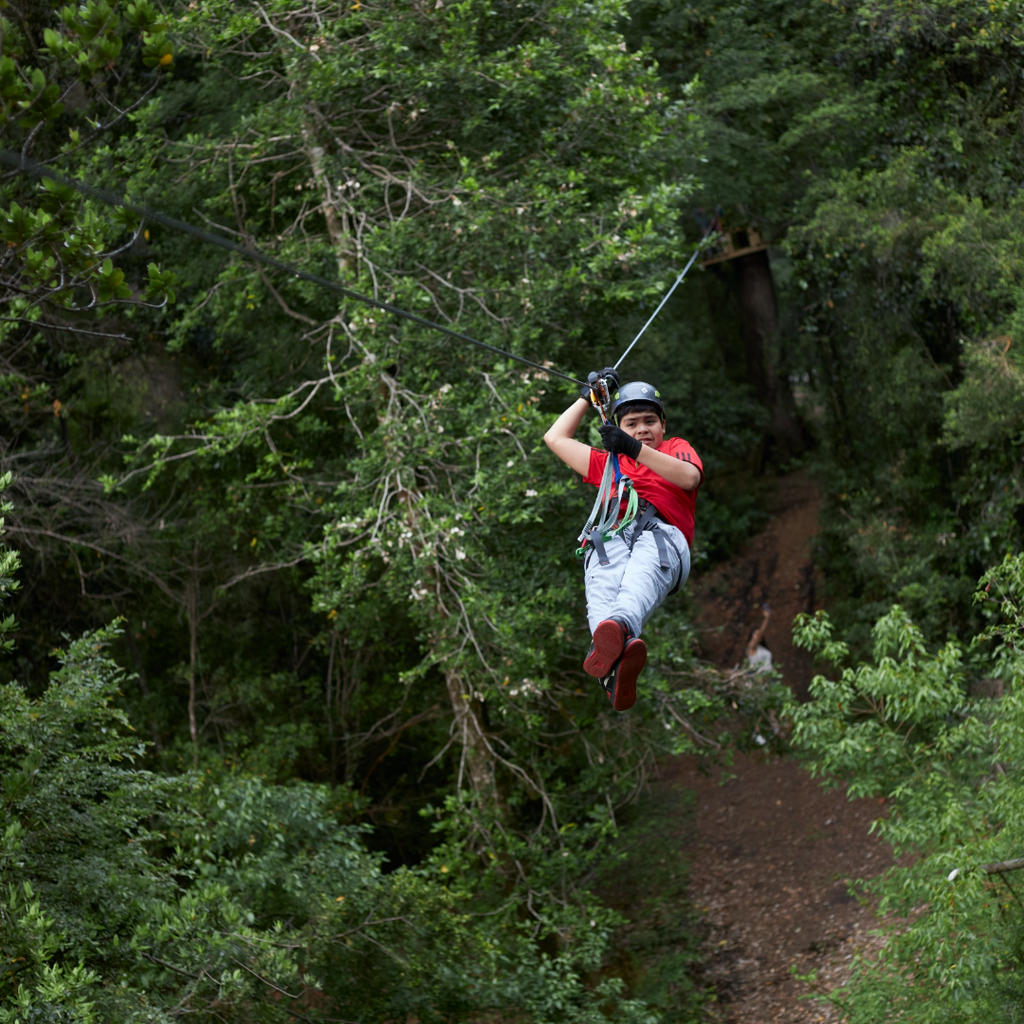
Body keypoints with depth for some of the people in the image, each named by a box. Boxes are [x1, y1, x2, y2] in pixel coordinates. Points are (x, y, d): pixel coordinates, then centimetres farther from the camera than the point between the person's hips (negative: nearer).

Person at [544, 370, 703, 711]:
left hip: (661, 533, -2)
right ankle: (615, 667, -70)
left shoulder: (676, 448, 33)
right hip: (609, 536, 2)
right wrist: (589, 396, 46)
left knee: (642, 573, -42)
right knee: (604, 583, -39)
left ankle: (619, 626, -77)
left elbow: (689, 478, 8)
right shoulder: (607, 463, 43)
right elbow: (555, 438, 47)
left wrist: (635, 449, -1)